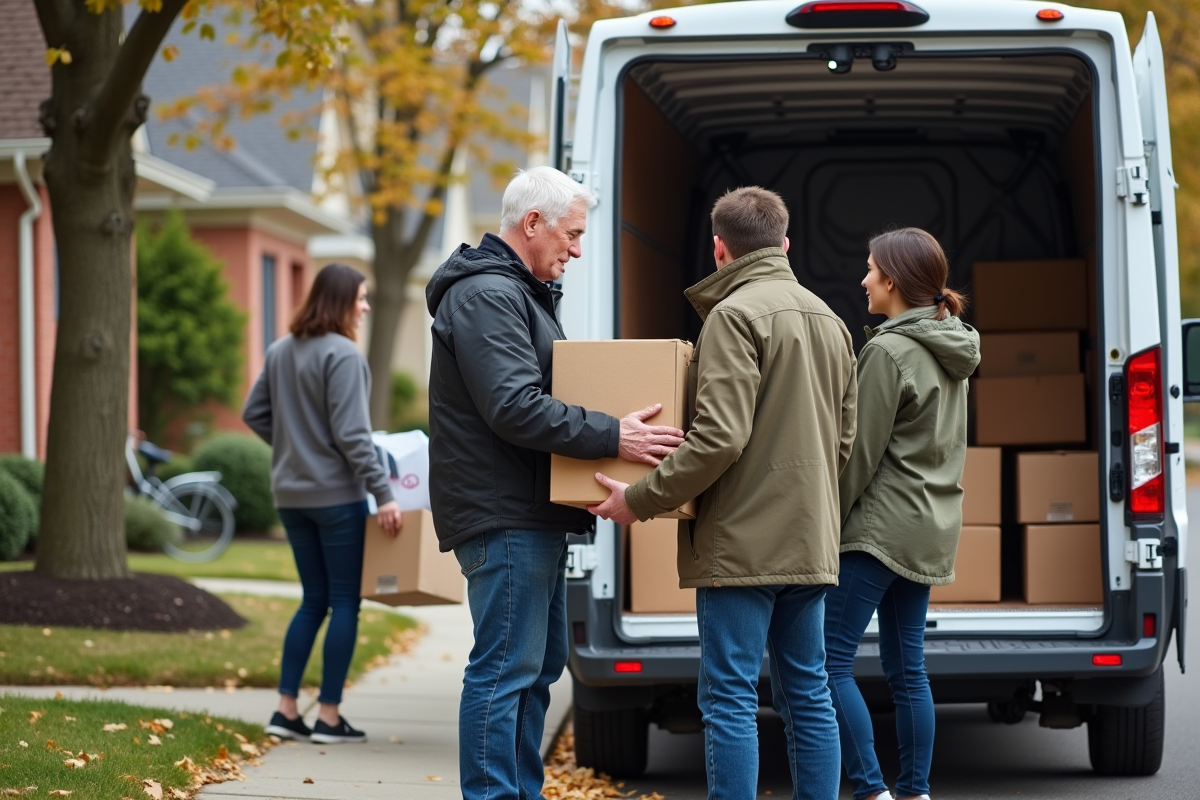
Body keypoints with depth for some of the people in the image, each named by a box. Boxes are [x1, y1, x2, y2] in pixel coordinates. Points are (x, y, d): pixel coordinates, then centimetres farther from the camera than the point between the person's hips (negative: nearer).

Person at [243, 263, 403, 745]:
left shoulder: (280, 353, 9)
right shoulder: (343, 355, -15)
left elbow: (254, 413, 12)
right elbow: (351, 433, -20)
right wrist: (382, 492, -19)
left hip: (292, 496, 7)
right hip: (336, 495, -7)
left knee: (314, 600, 15)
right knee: (345, 602, 2)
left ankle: (286, 711, 11)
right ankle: (329, 717, 2)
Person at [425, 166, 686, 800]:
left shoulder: (522, 293, 21)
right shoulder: (487, 296, -15)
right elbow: (514, 408, -24)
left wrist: (612, 426, 13)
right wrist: (612, 437, -24)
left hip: (533, 515, 11)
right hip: (503, 516, -11)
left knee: (540, 662, 16)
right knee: (506, 667, -10)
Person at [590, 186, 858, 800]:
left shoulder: (735, 314, -11)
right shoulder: (829, 319, 15)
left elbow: (719, 437, -19)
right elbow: (843, 439, 18)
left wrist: (640, 499, -12)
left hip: (743, 539, -8)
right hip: (809, 539, 8)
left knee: (729, 697, -5)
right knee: (806, 693, 11)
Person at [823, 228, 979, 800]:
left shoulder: (889, 352, -14)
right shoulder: (951, 352, 13)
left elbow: (862, 454, -14)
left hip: (881, 527, -9)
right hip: (931, 526, 9)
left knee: (832, 659, -7)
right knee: (906, 669, 12)